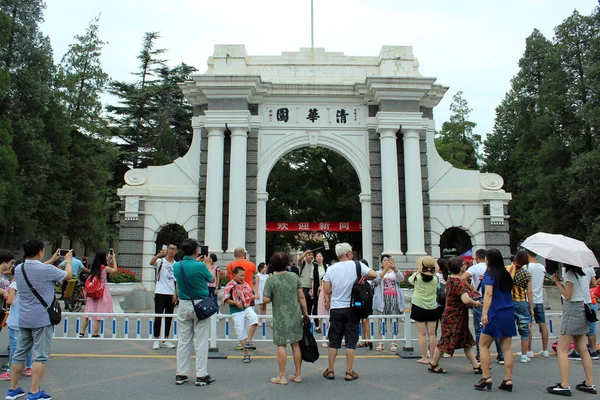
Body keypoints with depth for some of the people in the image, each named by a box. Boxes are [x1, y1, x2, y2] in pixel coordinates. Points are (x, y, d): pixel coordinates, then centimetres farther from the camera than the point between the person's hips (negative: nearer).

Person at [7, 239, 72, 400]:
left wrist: (52, 260, 32)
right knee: (40, 356, -2)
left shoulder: (19, 269, 2)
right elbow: (68, 275, 0)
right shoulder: (47, 269, -18)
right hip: (42, 319, -7)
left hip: (24, 319, 7)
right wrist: (68, 260, 18)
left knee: (20, 353, 15)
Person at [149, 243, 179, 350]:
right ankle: (156, 340, 8)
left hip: (171, 294, 4)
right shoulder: (161, 261, -2)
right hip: (160, 293, -4)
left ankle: (165, 340, 18)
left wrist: (175, 294, 2)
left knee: (169, 318, 8)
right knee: (158, 317, -3)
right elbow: (151, 263, -26)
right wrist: (159, 254, -43)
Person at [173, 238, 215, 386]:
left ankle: (181, 374, 17)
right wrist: (208, 263, 16)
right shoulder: (200, 266, -16)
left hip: (184, 306, 5)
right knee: (201, 341, 2)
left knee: (183, 341, 11)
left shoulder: (176, 266, -2)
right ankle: (201, 376, 6)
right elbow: (211, 279, 3)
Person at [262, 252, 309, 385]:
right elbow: (301, 297, 2)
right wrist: (305, 313, 10)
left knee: (281, 345, 4)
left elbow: (266, 300, -9)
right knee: (296, 344, 12)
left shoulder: (271, 280, -9)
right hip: (296, 316, 4)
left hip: (281, 318, -4)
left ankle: (282, 376, 10)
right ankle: (297, 374, 22)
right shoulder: (294, 276, 1)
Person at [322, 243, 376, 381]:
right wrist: (362, 278, 6)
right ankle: (349, 372, 10)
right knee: (351, 341, 6)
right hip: (352, 308, -1)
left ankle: (330, 371, 17)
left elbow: (327, 290, -2)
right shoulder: (357, 265, -6)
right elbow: (373, 275, -12)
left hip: (335, 309, 2)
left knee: (334, 341, 11)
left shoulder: (331, 269, -1)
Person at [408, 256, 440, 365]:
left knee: (422, 334, 2)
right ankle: (432, 358, 12)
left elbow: (409, 279, 8)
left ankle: (424, 358, 5)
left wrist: (417, 272, 18)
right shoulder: (435, 278, -9)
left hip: (419, 308, -2)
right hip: (432, 308, 2)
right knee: (432, 334, 6)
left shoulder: (417, 277, -13)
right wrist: (432, 273, 10)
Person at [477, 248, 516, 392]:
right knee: (507, 348, 7)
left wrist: (484, 313, -23)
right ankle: (508, 380, 7)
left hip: (496, 313, -7)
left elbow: (488, 294, -19)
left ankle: (486, 378, 1)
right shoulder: (506, 274, 11)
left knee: (483, 345, 4)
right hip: (509, 313, 7)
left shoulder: (489, 274, -9)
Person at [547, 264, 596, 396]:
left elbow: (568, 295, -19)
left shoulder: (570, 273, -16)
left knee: (561, 349, -7)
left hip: (573, 310, -9)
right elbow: (593, 283, 26)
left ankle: (564, 386, -9)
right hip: (583, 309, 9)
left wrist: (556, 281, -12)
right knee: (582, 349, 16)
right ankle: (589, 384, 20)